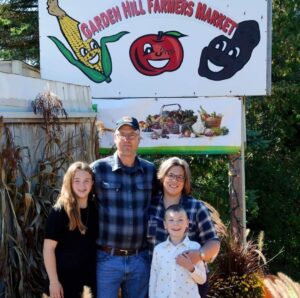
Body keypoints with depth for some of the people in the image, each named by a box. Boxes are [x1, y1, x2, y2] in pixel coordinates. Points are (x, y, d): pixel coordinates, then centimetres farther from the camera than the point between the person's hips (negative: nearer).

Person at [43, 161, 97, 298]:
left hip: (90, 276, 5)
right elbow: (48, 248, -13)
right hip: (66, 278, -5)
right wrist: (54, 281, -15)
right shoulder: (60, 211, -13)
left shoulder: (95, 209, 2)